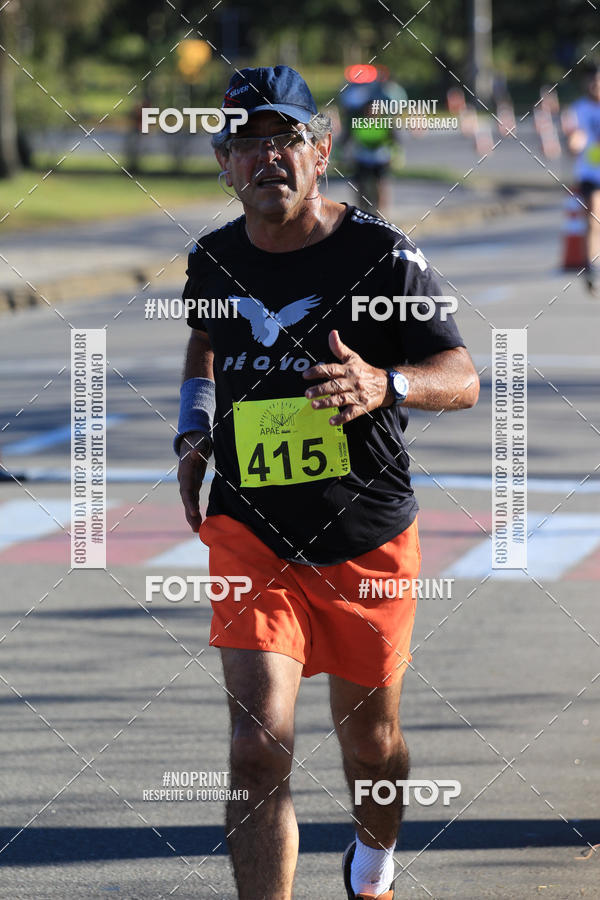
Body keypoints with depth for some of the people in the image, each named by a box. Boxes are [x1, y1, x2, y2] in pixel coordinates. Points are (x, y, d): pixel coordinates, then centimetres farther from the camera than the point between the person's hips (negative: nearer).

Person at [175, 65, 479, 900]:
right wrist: (195, 433, 11)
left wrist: (385, 386, -34)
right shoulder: (214, 260, 2)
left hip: (368, 540, -1)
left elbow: (463, 378, -13)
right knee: (259, 748, -15)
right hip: (249, 533, 1)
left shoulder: (384, 255, -9)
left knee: (369, 739, 15)